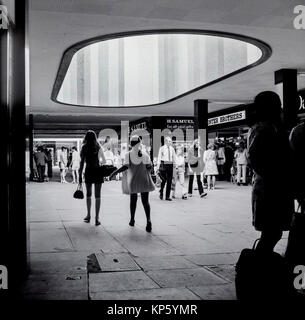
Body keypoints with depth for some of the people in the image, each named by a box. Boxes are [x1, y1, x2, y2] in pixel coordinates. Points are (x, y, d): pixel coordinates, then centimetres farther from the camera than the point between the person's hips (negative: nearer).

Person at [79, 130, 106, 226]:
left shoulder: (84, 148, -2)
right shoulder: (98, 148, -2)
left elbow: (82, 163, -4)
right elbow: (104, 161, 4)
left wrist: (80, 175, 1)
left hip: (88, 172, 1)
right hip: (97, 171, -1)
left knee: (88, 194, 18)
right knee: (97, 195, 3)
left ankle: (88, 215, 25)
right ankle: (97, 218, 0)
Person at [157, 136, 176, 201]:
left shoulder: (172, 149, 10)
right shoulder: (162, 148, -1)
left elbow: (174, 158, 14)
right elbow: (159, 158, -1)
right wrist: (158, 167, -5)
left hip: (170, 165, 4)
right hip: (163, 164, -4)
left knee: (169, 181, 3)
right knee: (164, 180, -7)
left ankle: (167, 196, 10)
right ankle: (161, 193, 20)